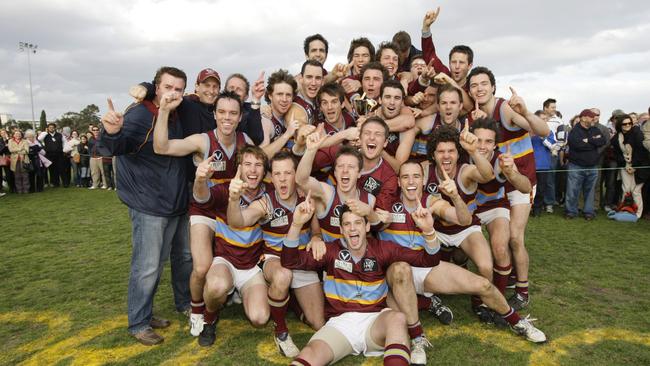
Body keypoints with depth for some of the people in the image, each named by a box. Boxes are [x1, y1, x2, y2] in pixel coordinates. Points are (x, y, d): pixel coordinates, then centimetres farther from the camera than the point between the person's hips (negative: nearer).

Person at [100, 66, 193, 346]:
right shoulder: (140, 114, -14)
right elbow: (118, 146, -29)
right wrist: (112, 133, -50)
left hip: (178, 203, 7)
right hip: (148, 205, -7)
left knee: (185, 256, 18)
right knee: (148, 266, -1)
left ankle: (185, 303, 38)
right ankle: (139, 323, 16)